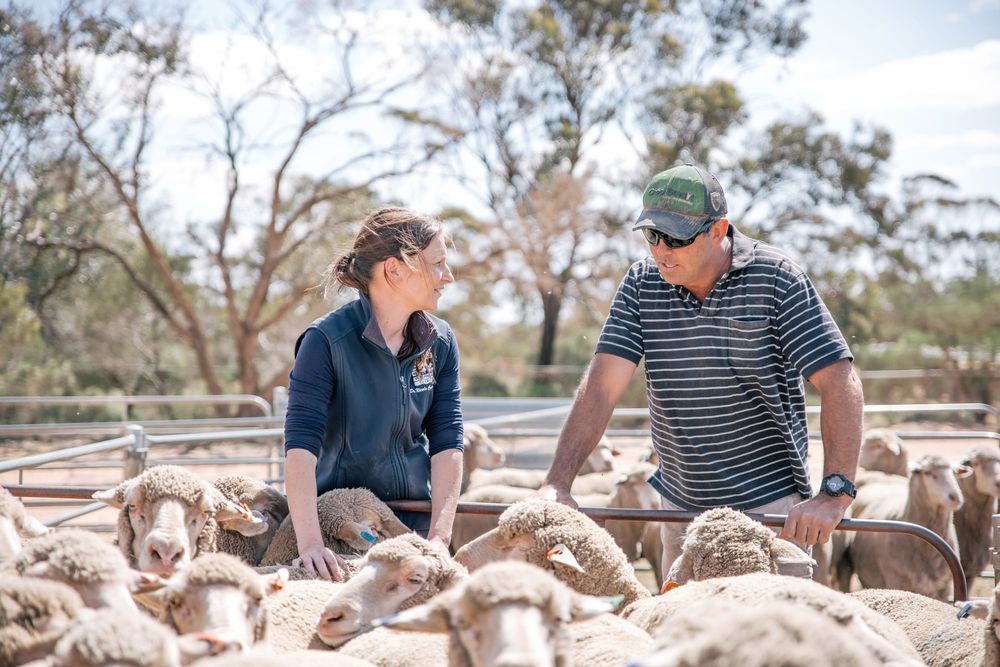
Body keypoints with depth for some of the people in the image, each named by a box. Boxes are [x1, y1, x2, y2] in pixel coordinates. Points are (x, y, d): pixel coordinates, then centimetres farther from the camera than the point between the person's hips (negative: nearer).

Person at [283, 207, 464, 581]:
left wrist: (439, 537, -16)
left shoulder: (441, 343, 0)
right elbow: (300, 445, -24)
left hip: (416, 519, 4)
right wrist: (310, 544, -34)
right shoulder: (327, 340, -16)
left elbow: (447, 442, -4)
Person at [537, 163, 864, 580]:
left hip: (772, 506, -4)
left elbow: (840, 384, -17)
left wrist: (835, 494, -28)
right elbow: (601, 387, -9)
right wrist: (558, 484, -20)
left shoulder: (775, 279, -12)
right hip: (680, 507, 4)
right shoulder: (641, 284, -2)